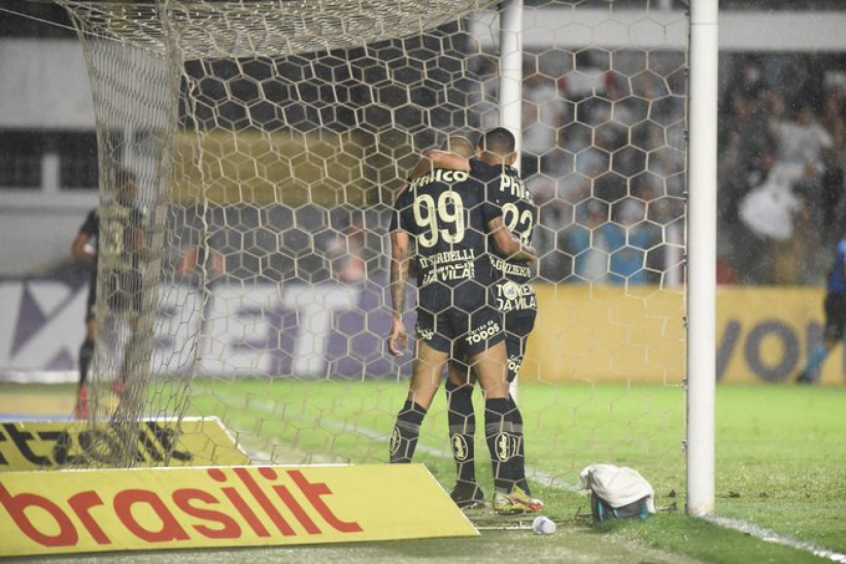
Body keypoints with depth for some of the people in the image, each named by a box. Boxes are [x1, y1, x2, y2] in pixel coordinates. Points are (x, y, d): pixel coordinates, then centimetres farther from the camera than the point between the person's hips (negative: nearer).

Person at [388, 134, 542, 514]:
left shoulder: (411, 193, 13)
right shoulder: (477, 181, 3)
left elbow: (399, 257, 9)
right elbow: (503, 242, 0)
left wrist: (397, 318, 11)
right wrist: (530, 253, 21)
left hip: (431, 304, 3)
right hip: (475, 298, -3)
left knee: (418, 400, 8)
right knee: (497, 394, -1)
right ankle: (505, 490, -5)